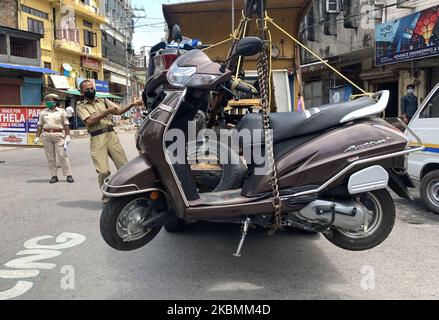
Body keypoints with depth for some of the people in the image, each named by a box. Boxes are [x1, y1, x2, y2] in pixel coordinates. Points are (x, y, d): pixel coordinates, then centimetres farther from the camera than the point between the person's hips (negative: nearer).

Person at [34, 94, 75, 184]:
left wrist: (68, 136, -8)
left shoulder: (61, 111, 5)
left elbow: (66, 125, 1)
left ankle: (69, 175, -3)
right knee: (50, 157, 2)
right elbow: (40, 125, 12)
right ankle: (54, 176, 6)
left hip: (58, 135, -3)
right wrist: (37, 137, 4)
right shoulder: (43, 112, 12)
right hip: (46, 136, 3)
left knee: (62, 156, -6)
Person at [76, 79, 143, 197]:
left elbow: (119, 111, 8)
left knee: (124, 166, 0)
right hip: (97, 139, -3)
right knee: (103, 171, -8)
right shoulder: (80, 107, 8)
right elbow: (90, 121, -9)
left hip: (111, 135, 3)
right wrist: (107, 111, -10)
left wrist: (133, 104, -7)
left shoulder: (104, 101, 19)